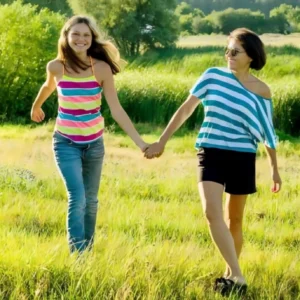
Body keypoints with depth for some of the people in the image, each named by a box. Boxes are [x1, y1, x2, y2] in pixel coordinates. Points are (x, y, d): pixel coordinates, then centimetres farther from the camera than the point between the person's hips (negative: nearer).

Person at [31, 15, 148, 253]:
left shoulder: (102, 69, -11)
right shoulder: (56, 67, -10)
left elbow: (117, 111, -11)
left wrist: (140, 142, -16)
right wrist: (36, 107, 33)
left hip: (94, 142, 2)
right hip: (66, 142, -2)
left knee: (91, 200, 12)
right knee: (77, 198, -16)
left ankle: (88, 251, 28)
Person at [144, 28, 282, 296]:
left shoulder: (262, 92, -2)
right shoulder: (213, 76, -1)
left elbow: (267, 132, 9)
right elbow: (186, 109, 5)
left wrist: (274, 168, 14)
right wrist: (162, 142, 5)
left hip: (242, 158, 0)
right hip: (211, 154, 0)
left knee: (234, 219, 9)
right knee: (212, 212, -18)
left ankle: (232, 274, 28)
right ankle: (237, 277, -19)